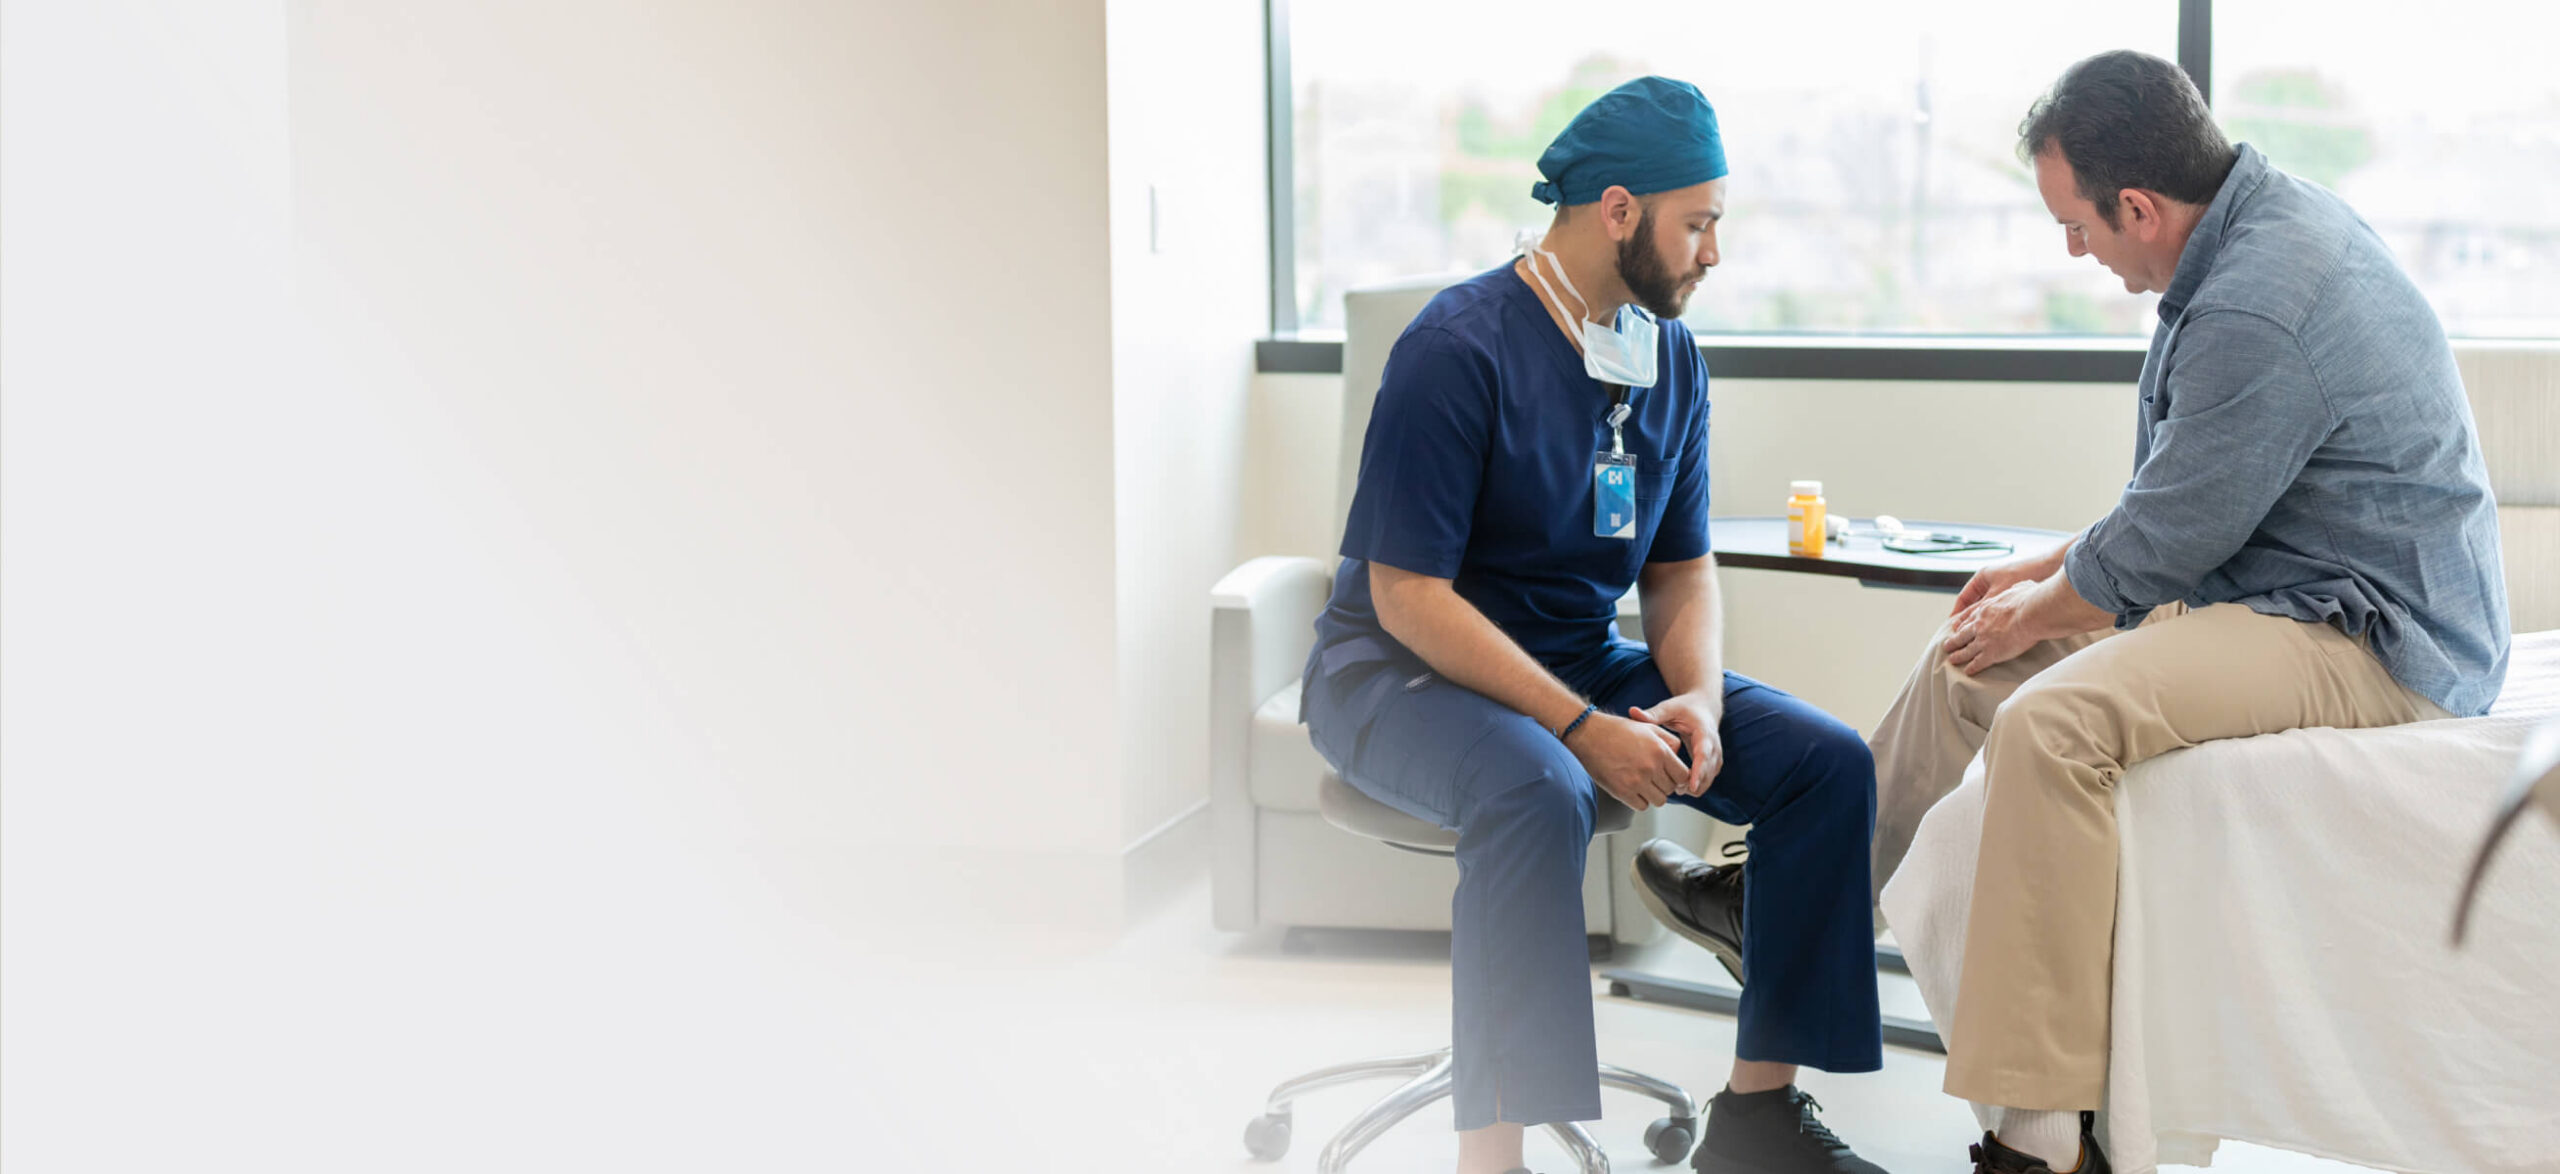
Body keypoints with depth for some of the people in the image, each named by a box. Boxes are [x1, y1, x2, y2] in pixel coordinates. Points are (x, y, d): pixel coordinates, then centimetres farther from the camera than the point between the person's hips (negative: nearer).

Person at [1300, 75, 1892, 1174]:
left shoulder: (1671, 356, 4)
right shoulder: (1463, 345, -19)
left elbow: (1680, 566, 11)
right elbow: (1409, 595, -21)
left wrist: (1697, 696, -11)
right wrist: (1584, 729, -27)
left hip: (1583, 658, 7)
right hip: (1404, 666, -7)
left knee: (1826, 760, -10)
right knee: (1538, 790, -39)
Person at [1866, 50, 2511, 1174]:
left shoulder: (2256, 314, -27)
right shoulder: (2266, 218, 7)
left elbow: (2159, 545, -19)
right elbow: (2188, 485, 19)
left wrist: (2036, 612, 0)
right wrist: (2048, 568, 18)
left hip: (2366, 636, -11)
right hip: (2286, 585, 11)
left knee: (2050, 721, -31)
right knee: (1966, 662, 12)